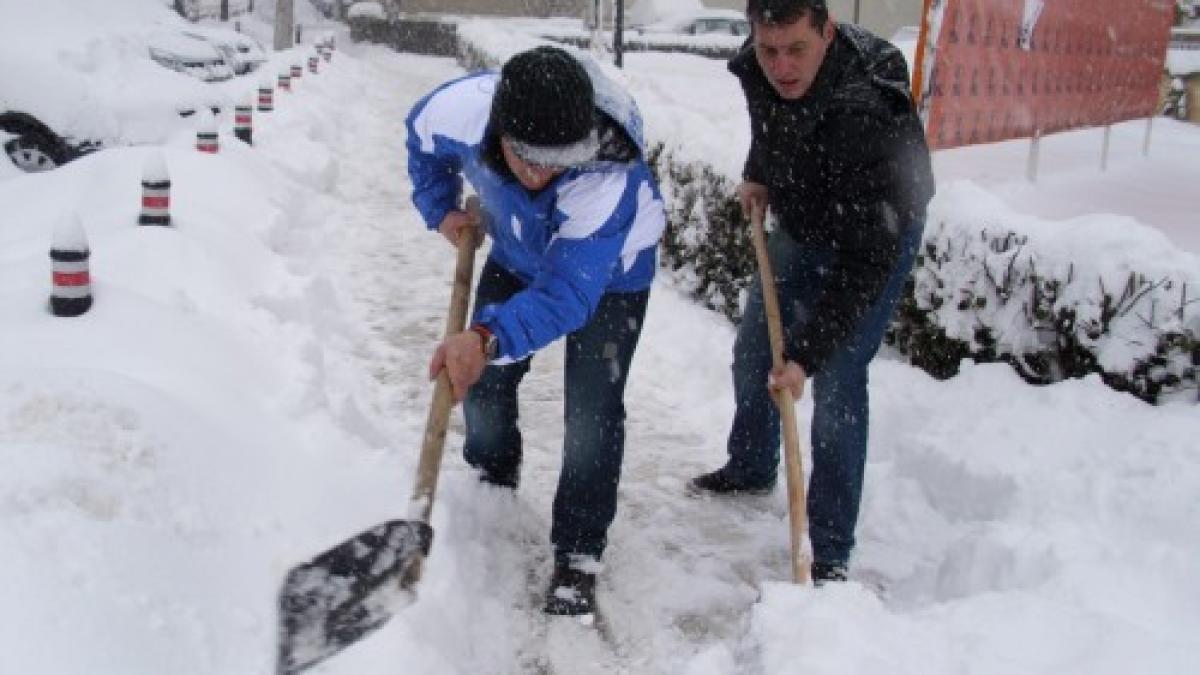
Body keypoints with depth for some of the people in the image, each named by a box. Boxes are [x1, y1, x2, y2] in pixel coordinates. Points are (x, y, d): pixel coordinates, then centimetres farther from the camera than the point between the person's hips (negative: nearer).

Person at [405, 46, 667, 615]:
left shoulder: (612, 179, -47)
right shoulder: (464, 107, -34)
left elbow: (567, 291, -52)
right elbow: (422, 134, -7)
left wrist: (487, 339, -67)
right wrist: (440, 210, -9)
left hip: (610, 274, -4)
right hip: (517, 255, 5)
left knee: (592, 413, -11)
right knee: (482, 382, 12)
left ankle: (577, 554, 4)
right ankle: (492, 483, 41)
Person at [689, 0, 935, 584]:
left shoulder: (865, 116, -41)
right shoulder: (756, 66, -20)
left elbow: (864, 260, -38)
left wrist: (807, 352, -38)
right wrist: (757, 172, 2)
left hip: (875, 235, -7)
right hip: (798, 222, 7)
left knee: (836, 384, -14)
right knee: (752, 353, 17)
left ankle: (830, 555, -3)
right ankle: (751, 469, 43)